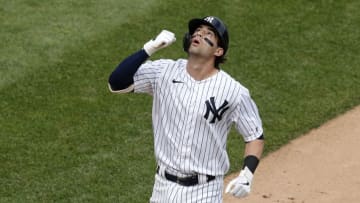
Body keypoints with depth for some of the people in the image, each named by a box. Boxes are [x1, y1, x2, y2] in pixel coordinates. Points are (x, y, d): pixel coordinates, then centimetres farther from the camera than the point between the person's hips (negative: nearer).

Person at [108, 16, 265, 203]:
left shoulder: (234, 92, -9)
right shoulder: (164, 72, -4)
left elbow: (255, 135, 0)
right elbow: (116, 83, -13)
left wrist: (247, 175, -15)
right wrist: (149, 48, -20)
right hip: (164, 186, 3)